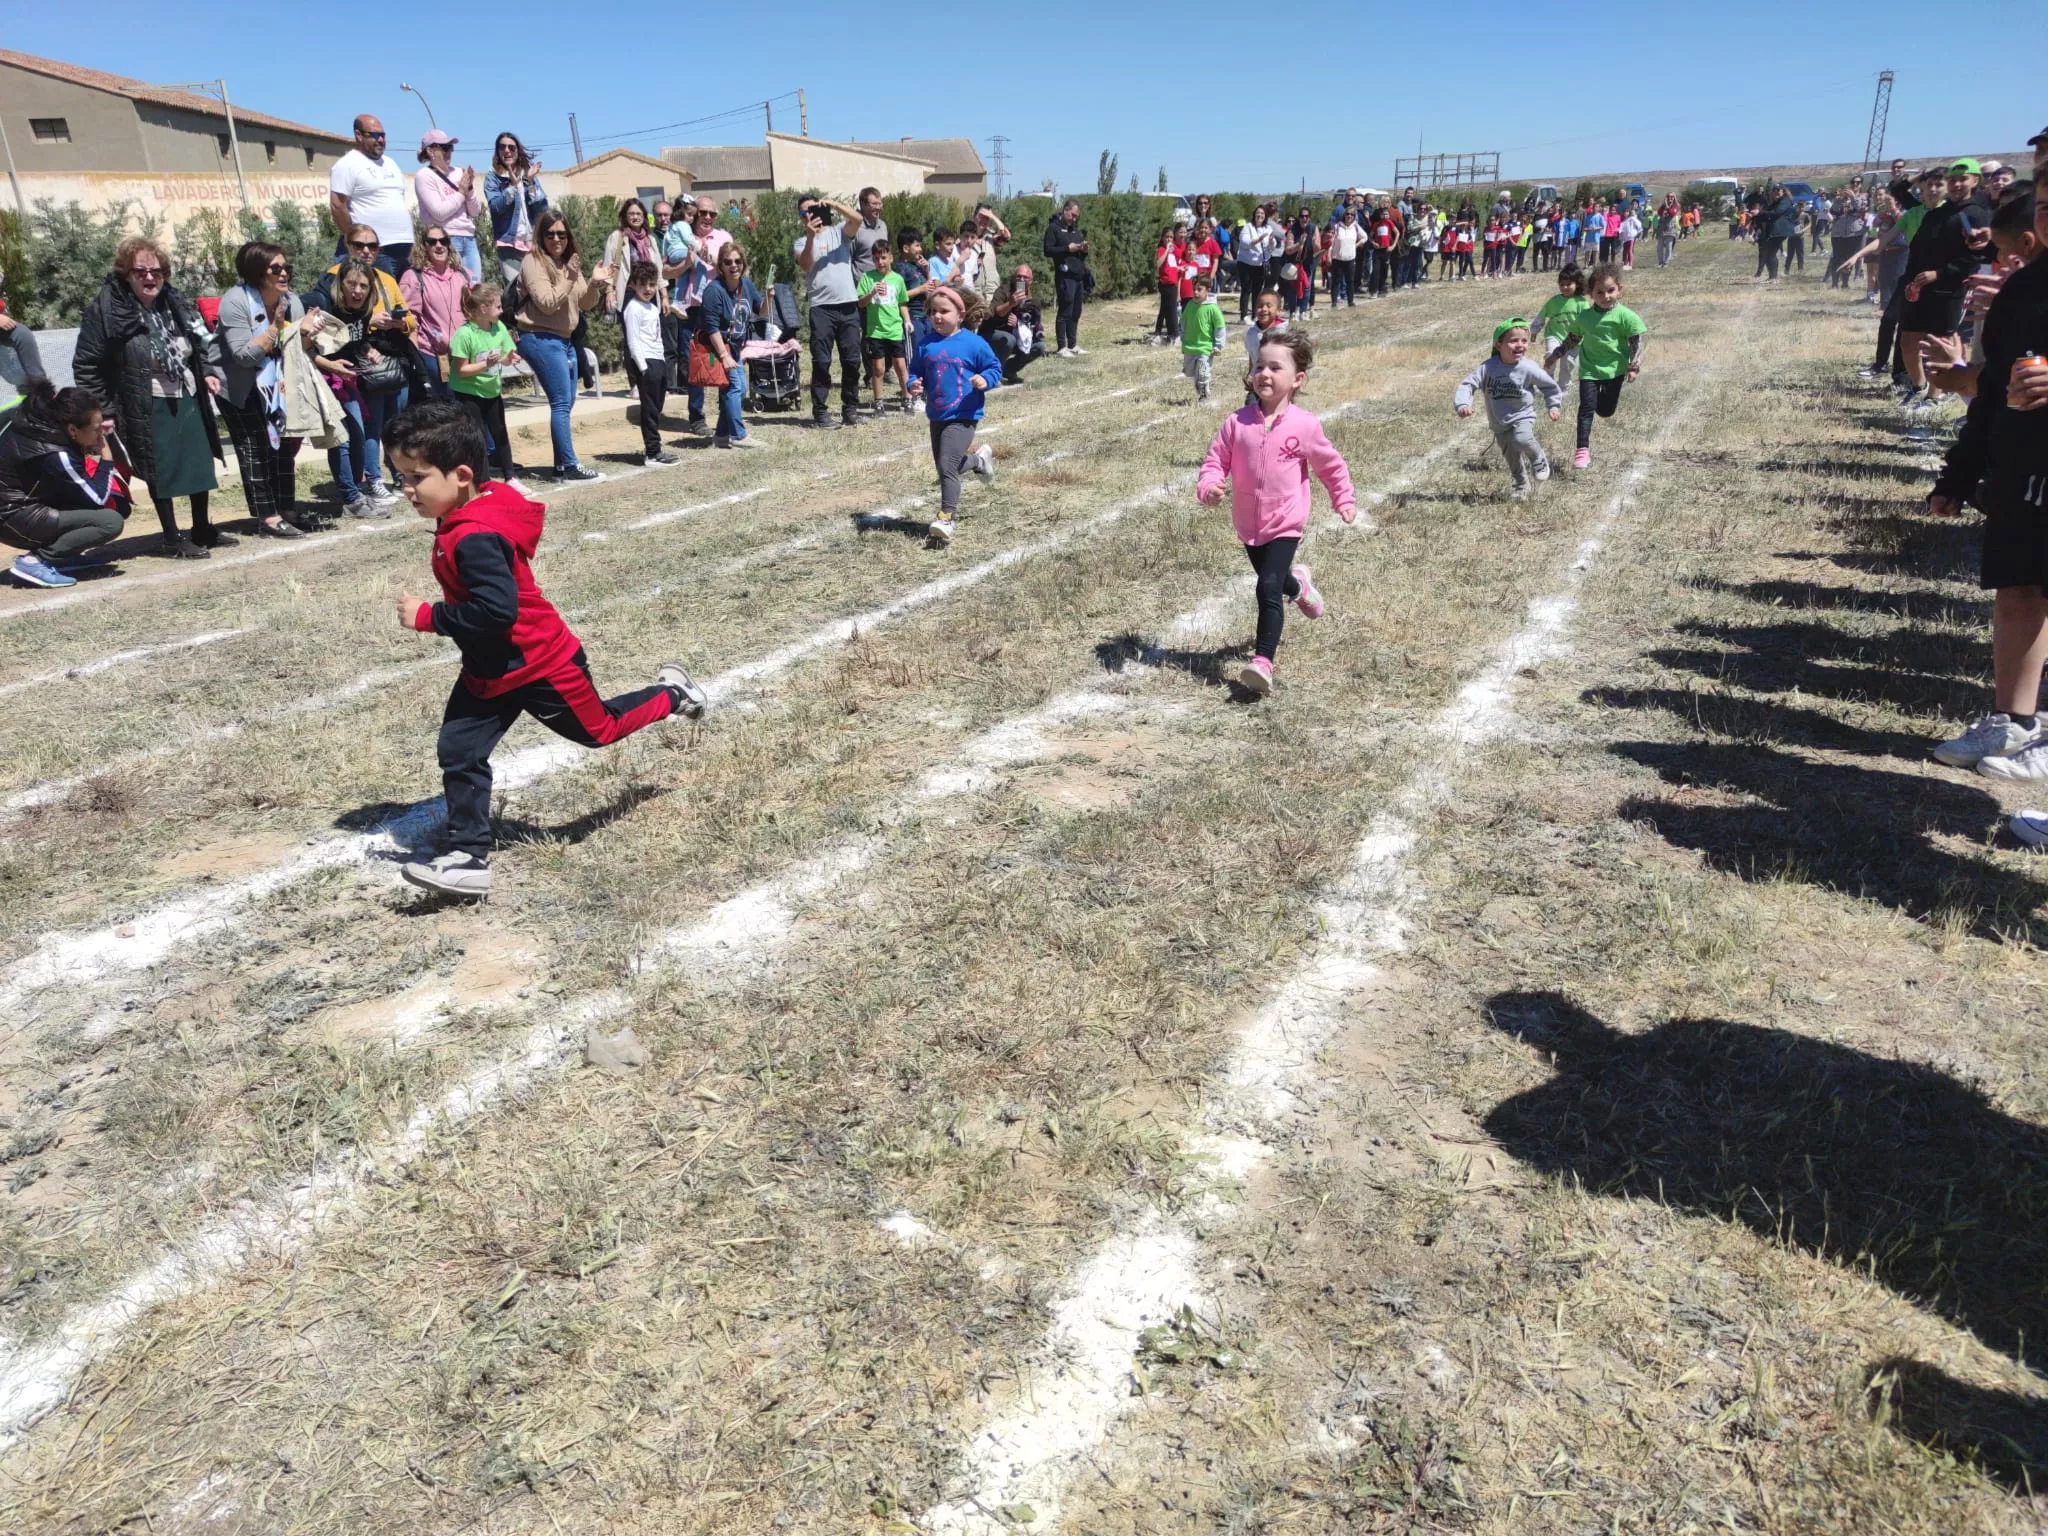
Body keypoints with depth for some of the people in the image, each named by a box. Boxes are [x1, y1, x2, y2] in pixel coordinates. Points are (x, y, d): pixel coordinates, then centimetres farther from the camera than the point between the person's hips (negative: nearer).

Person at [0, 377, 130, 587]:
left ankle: (57, 553, 8)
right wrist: (105, 455, -13)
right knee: (111, 521, -23)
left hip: (22, 503, 9)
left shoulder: (32, 417, -5)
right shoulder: (55, 455, -27)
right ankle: (34, 561, -14)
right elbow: (98, 498, -18)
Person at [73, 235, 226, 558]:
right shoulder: (105, 309, -14)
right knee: (161, 472, 0)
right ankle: (173, 539, 11)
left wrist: (208, 372, 7)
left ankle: (202, 529, 28)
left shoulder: (173, 302, 6)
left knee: (200, 465, 13)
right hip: (148, 409, -7)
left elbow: (202, 342, 23)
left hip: (188, 400, 7)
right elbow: (86, 366, -12)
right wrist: (103, 411, -15)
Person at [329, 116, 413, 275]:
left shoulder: (390, 163, 22)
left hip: (404, 249, 8)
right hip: (376, 251, -8)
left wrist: (409, 242, 15)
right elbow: (337, 206, -9)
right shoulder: (348, 165, -3)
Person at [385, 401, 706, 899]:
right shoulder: (485, 505, -2)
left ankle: (672, 693, 39)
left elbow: (496, 609, -38)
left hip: (540, 665, -9)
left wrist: (425, 617, -29)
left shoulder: (474, 537, -32)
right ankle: (468, 858, 7)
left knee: (598, 729, 15)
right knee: (458, 753, 3)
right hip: (489, 670, 10)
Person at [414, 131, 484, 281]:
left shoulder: (458, 173, 14)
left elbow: (475, 212, 14)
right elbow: (440, 213, -12)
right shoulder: (424, 176, -2)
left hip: (469, 238, 6)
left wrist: (470, 188, -2)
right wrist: (461, 192, -4)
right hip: (445, 240, -6)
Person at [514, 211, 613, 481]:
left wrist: (594, 284, -6)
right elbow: (547, 303, -17)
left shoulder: (569, 261, 14)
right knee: (561, 402, -13)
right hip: (541, 339, -9)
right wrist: (569, 279, -23)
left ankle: (562, 464, 16)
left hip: (564, 338, 9)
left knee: (566, 403, 10)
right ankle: (569, 466, -12)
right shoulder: (533, 262, -8)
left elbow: (585, 304, 13)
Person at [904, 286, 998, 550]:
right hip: (936, 416, 6)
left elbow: (994, 367, -2)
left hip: (962, 416, -6)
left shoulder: (973, 343, -9)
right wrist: (914, 384, -11)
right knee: (943, 466, 20)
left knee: (947, 466, -15)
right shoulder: (927, 345, 3)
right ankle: (978, 458, 49)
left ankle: (945, 520, -9)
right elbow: (916, 372, 11)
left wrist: (985, 380, -23)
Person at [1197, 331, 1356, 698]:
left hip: (1285, 524, -4)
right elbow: (1216, 461, -4)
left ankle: (1262, 662, -19)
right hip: (1248, 524, 4)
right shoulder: (1237, 423, -8)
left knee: (1268, 588, -19)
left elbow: (1331, 465, 4)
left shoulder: (1304, 426, -11)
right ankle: (1298, 585, 61)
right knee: (1274, 580, 25)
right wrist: (1208, 488, -24)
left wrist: (1344, 500, 7)